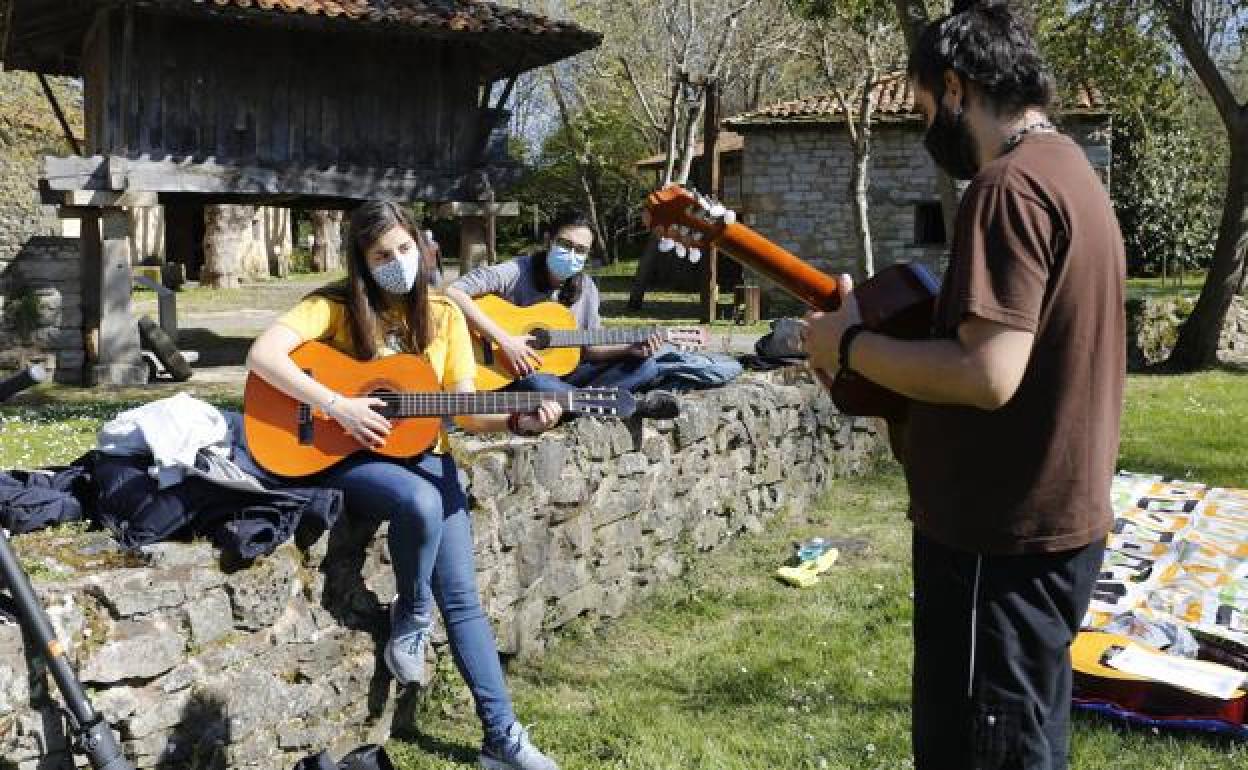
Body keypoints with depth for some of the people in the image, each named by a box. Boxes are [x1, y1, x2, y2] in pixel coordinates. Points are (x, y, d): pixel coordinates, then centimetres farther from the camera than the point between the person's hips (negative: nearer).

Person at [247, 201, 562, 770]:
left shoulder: (444, 316, 5)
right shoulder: (336, 305, -6)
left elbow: (465, 412, 3)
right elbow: (261, 355, -20)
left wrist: (517, 421, -16)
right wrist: (336, 406, -27)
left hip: (421, 455, 4)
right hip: (344, 457, -3)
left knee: (461, 594, -8)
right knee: (420, 503, -37)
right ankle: (410, 622, -9)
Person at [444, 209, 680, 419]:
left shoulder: (586, 288, 5)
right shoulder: (517, 273, -14)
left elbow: (590, 347, 10)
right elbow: (453, 292, -26)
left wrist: (631, 349, -9)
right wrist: (504, 340, -30)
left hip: (563, 374, 6)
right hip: (511, 378, -6)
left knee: (645, 366, -7)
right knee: (538, 385, -42)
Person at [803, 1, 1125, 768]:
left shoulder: (1009, 185, -19)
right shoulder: (1069, 170, 13)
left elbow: (988, 375, -27)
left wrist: (850, 344, -14)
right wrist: (884, 325, 10)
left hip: (1005, 538, -10)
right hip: (1051, 521, 10)